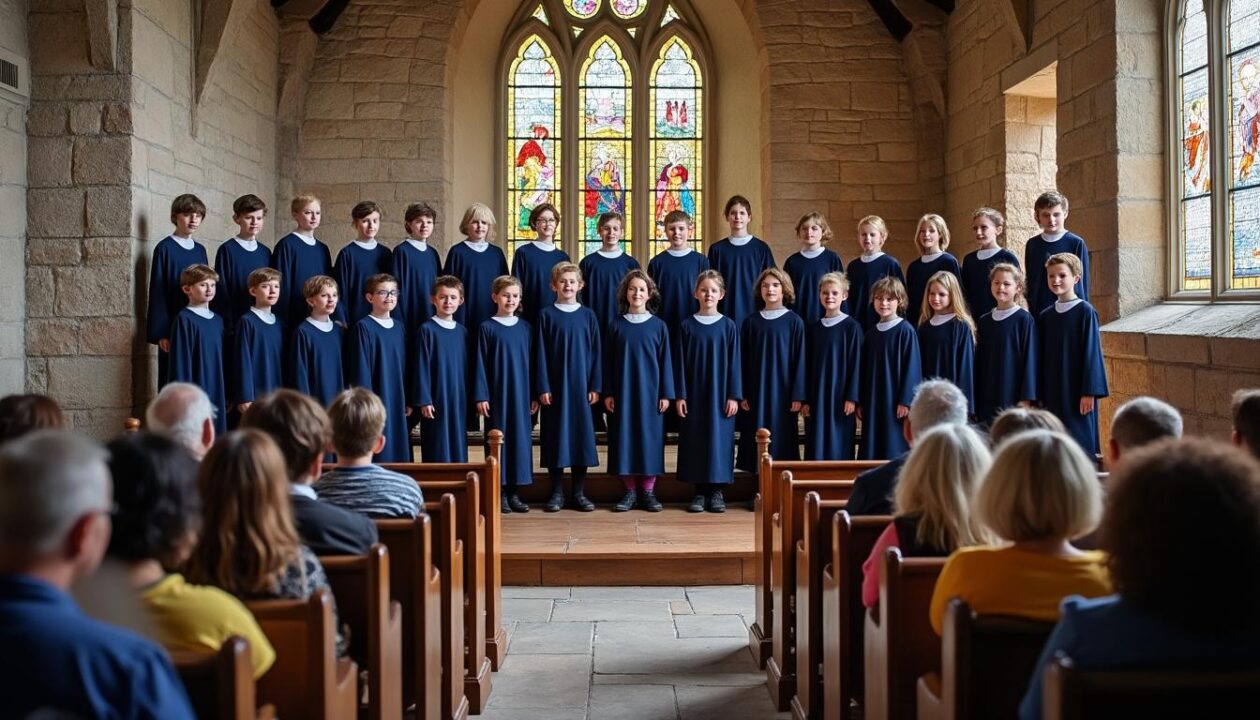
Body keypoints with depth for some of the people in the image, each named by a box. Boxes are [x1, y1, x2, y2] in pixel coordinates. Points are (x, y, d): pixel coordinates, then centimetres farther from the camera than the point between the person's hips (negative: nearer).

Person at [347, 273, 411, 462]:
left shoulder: (398, 327, 12)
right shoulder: (364, 327, -7)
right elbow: (361, 368, -10)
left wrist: (408, 400, 11)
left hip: (398, 401, 6)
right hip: (376, 399, -6)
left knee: (400, 451, 8)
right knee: (380, 454, -5)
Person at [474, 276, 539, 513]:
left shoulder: (525, 328, 8)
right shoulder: (487, 328, 0)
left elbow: (531, 362, 10)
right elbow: (481, 364, -2)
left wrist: (534, 396, 6)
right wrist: (481, 396, -8)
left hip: (521, 395, 3)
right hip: (497, 395, -3)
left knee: (521, 438, 4)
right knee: (498, 439, 1)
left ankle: (514, 492, 12)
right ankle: (500, 492, 8)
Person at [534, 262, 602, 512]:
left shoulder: (588, 316, 5)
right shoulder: (546, 315, 1)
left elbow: (595, 352, 5)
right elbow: (540, 354, -1)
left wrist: (595, 387, -1)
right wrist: (542, 388, -7)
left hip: (580, 386, 1)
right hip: (555, 386, -1)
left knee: (582, 435, 3)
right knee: (555, 437, 2)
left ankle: (579, 493, 12)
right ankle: (557, 493, 10)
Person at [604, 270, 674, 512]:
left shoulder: (658, 326, 3)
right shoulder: (616, 326, 4)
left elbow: (665, 361, 2)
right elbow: (608, 362, 6)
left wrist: (666, 394, -3)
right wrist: (608, 393, -1)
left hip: (650, 392, -1)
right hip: (623, 392, 1)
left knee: (650, 438, 2)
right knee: (624, 438, 2)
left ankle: (648, 490, 10)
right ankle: (630, 490, 10)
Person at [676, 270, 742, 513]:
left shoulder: (728, 326, 2)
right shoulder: (687, 326, 3)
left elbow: (734, 362, 0)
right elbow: (680, 363, 3)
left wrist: (734, 396, -6)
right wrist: (680, 395, -3)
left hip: (720, 394, -1)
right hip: (694, 394, 1)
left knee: (719, 438, 0)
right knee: (695, 441, 2)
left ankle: (716, 491, 9)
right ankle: (699, 492, 10)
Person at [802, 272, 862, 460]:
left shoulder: (851, 327, -2)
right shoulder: (812, 328, 9)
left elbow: (855, 364, -5)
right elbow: (807, 366, 10)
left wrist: (852, 397, -11)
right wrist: (805, 400, 5)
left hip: (840, 396, -4)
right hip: (816, 396, 4)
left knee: (839, 445, -1)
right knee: (816, 445, 4)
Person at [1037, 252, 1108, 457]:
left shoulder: (1085, 312, -7)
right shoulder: (1045, 316, 8)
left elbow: (1092, 353, -9)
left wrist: (1089, 392, -14)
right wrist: (1040, 395, 9)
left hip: (1077, 393, -5)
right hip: (1052, 394, 5)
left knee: (1080, 446, -1)